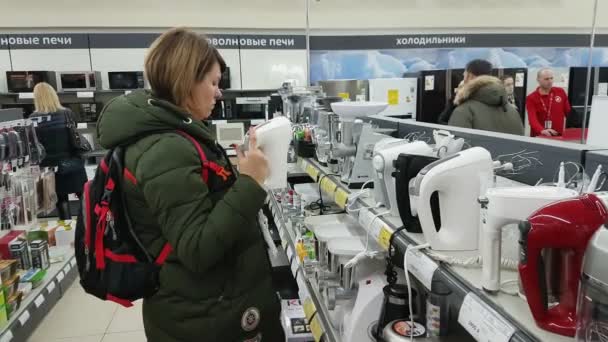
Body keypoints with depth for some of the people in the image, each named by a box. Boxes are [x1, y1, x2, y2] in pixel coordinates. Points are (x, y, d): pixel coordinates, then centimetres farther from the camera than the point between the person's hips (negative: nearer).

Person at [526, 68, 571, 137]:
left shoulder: (560, 92, 5)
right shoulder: (531, 98, -5)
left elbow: (569, 113, 9)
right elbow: (532, 119, -19)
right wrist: (542, 130, -38)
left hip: (558, 137, 2)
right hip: (538, 137, -2)